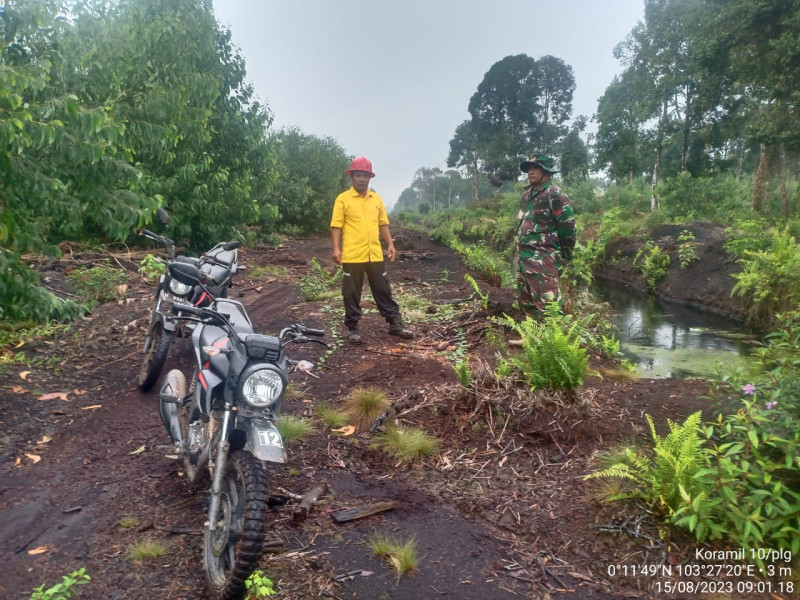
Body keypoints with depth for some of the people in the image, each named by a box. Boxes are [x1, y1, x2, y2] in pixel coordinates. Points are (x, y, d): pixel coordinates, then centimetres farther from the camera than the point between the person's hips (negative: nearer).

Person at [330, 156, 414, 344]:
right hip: (352, 255, -4)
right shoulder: (343, 199, -2)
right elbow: (336, 226, -5)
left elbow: (383, 224, 17)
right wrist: (336, 248, -14)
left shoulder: (376, 198, 12)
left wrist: (390, 244, 9)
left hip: (375, 255, 4)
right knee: (352, 293, 4)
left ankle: (395, 324, 19)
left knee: (383, 290, 11)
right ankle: (352, 328, 15)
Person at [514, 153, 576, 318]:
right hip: (522, 255, 9)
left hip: (542, 258, -9)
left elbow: (567, 224, -12)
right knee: (526, 300, 16)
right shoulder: (527, 194, 15)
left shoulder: (554, 194, -11)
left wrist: (565, 253, -7)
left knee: (547, 303, -11)